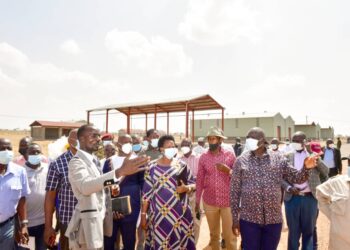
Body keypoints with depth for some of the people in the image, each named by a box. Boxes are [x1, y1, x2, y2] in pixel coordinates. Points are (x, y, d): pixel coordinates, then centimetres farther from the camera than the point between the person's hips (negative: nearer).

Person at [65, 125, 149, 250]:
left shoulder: (94, 160, 10)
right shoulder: (76, 162, -17)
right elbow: (85, 186, -37)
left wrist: (111, 208, 8)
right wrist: (120, 172, -47)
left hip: (100, 218, 8)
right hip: (88, 221, -8)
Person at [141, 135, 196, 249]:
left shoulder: (182, 165, 2)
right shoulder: (152, 167, -1)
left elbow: (193, 184, 8)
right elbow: (146, 193, 1)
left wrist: (186, 188, -13)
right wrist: (143, 214, 1)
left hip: (180, 213, 1)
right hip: (159, 214, -1)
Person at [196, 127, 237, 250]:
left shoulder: (230, 155, -4)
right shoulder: (203, 157, 1)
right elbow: (199, 180, 4)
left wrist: (228, 170, -19)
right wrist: (197, 201, 5)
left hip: (228, 201, -2)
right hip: (209, 202, 2)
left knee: (229, 236, 5)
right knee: (214, 234, 16)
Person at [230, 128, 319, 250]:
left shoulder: (278, 159, 2)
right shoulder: (241, 160, -3)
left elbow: (296, 178, 5)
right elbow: (235, 191, -1)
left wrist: (306, 168, -18)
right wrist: (235, 219, -2)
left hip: (274, 219, 2)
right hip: (248, 219, -1)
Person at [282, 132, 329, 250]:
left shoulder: (313, 155, 4)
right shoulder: (287, 156, 2)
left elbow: (326, 172, -5)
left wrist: (318, 160, -22)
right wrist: (288, 188, -15)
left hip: (310, 198, 1)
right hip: (292, 198, 0)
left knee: (309, 230, 14)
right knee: (293, 230, 11)